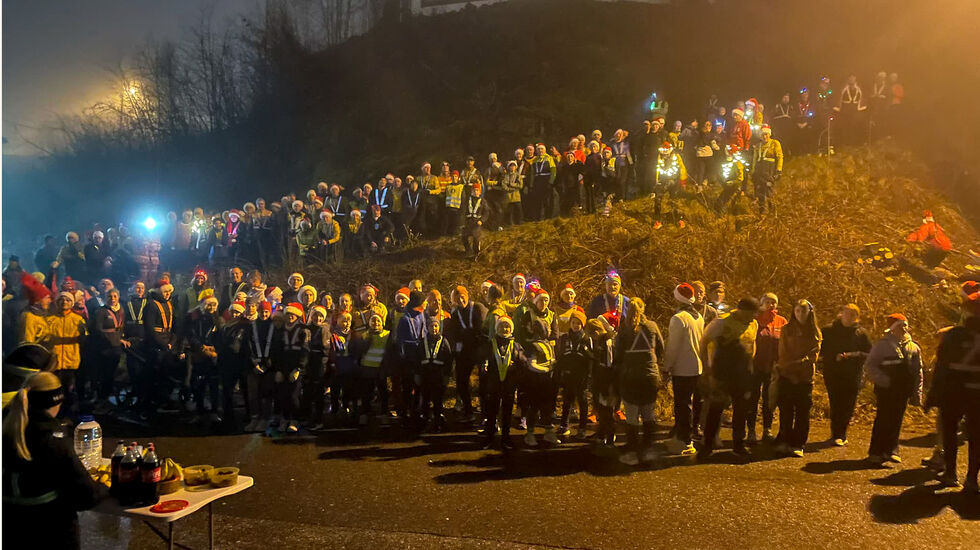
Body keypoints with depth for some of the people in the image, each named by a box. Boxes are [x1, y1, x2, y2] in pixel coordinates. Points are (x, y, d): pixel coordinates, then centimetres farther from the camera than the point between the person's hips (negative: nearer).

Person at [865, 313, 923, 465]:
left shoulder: (913, 348, 11)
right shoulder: (882, 345, -2)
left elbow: (918, 373, 16)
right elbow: (869, 366, -3)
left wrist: (917, 394, 10)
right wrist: (882, 380, -15)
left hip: (903, 391, 4)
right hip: (886, 390, -4)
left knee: (896, 420, 8)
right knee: (883, 420, -3)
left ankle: (891, 450, 19)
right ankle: (876, 453, 5)